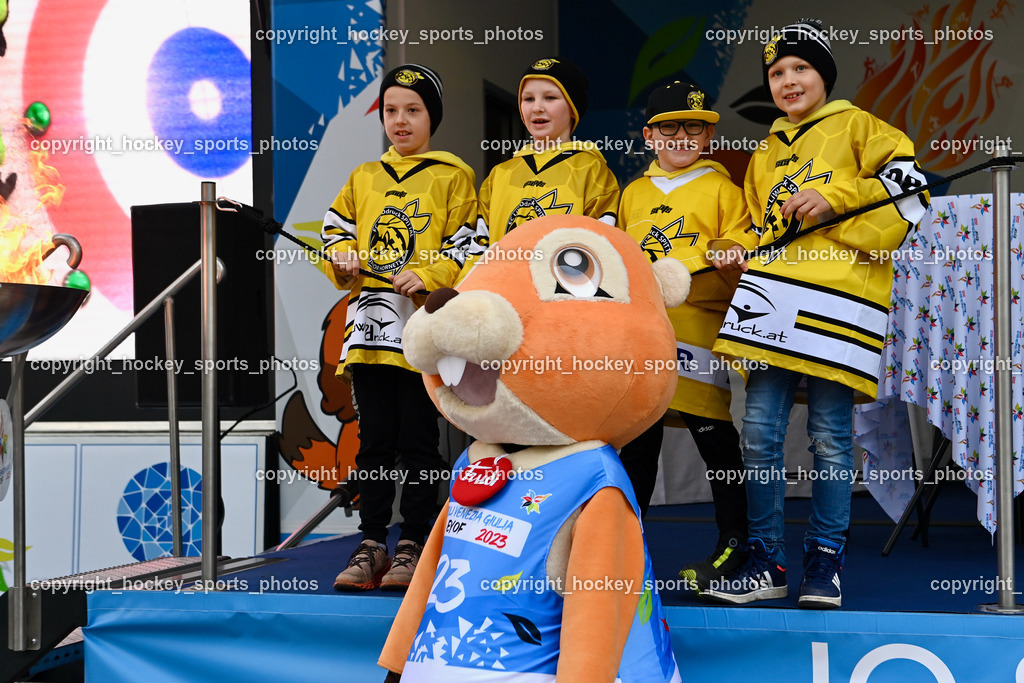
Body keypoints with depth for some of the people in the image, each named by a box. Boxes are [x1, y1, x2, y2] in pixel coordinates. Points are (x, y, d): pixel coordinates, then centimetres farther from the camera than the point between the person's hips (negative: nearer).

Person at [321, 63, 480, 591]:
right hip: (370, 324, 4)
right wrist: (344, 262, -2)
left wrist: (427, 276, -17)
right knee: (374, 441, 6)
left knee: (417, 440, 0)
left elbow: (468, 247, -2)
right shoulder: (363, 178, 19)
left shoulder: (453, 176, 5)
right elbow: (335, 232, 19)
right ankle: (371, 544, 11)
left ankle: (413, 547, 7)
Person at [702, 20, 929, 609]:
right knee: (760, 430, -2)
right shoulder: (765, 156, 26)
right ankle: (767, 562, 8)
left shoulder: (856, 127, 10)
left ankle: (827, 562, 10)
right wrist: (740, 254, 8)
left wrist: (832, 197, -10)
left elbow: (907, 185, -3)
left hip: (839, 297, -5)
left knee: (830, 435, -2)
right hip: (773, 293, 5)